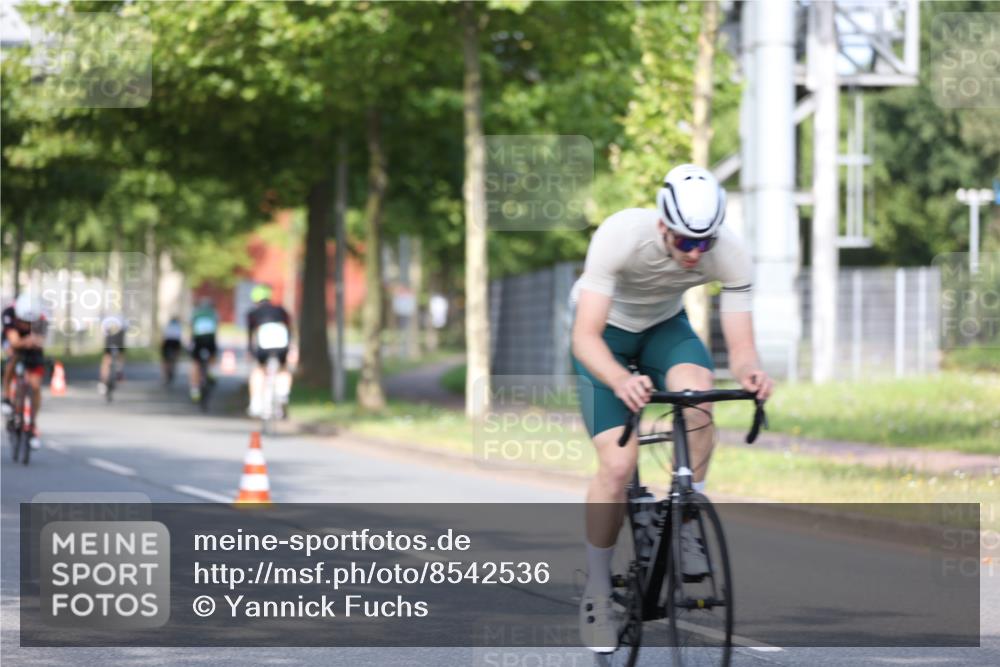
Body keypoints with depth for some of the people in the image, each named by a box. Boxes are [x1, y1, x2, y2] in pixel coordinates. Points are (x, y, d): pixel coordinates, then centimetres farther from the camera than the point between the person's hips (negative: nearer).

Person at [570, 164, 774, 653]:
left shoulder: (732, 257, -27)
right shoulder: (621, 236, -36)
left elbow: (740, 346, -25)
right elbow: (585, 336, -39)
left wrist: (750, 372, -49)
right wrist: (620, 380, -59)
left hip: (665, 326, 3)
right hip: (605, 330, -2)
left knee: (696, 392, -32)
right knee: (618, 462, -18)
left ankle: (686, 524, -13)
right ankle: (597, 590, 2)